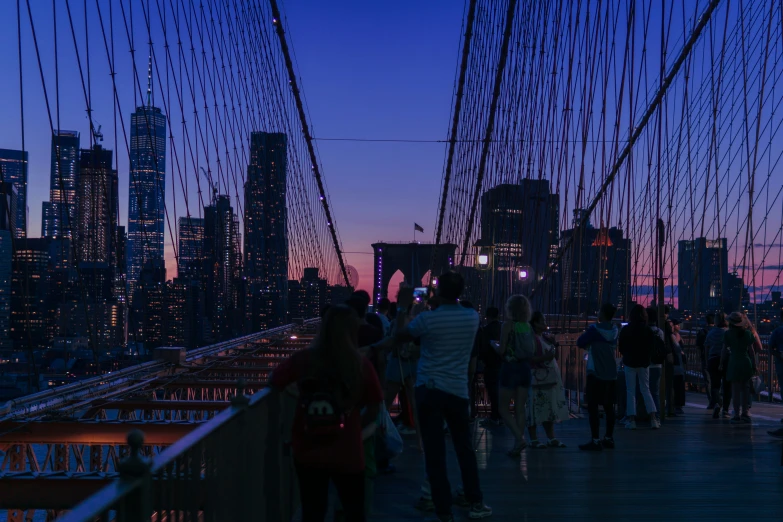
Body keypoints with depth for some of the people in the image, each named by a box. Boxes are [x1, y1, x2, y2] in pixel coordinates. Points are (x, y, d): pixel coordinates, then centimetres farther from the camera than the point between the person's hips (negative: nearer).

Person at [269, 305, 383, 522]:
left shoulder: (302, 360, -11)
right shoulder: (361, 365, -13)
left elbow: (273, 383, 4)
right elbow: (374, 407, -5)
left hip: (308, 450, 1)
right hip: (347, 452, -1)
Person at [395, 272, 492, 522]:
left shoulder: (427, 318, -11)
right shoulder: (472, 317, 0)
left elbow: (399, 336, 4)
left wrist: (402, 307, 13)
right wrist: (434, 305, 23)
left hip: (429, 390, -3)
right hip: (458, 391, 3)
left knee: (434, 452, 1)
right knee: (465, 448, 16)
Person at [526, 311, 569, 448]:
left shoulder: (545, 336, 14)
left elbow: (553, 355, 25)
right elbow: (529, 358, -19)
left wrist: (554, 344, 8)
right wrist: (545, 357, -24)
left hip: (550, 377, 9)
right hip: (537, 378, -9)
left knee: (550, 408, 11)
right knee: (535, 408, -4)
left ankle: (551, 438, 17)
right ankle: (533, 439, 2)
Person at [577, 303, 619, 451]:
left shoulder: (594, 329, -12)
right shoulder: (614, 330, 7)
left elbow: (580, 342, -7)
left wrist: (587, 345, 14)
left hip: (596, 373, -6)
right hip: (611, 374, 7)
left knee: (593, 407, -4)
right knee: (609, 407, 12)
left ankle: (595, 441, -8)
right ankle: (609, 438, 16)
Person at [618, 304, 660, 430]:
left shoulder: (625, 330, -8)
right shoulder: (648, 330, -3)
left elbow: (620, 347, -1)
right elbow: (652, 347, 1)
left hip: (630, 363, -2)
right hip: (644, 363, 2)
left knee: (630, 391, 3)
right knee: (646, 390, 10)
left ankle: (631, 420, -2)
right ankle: (653, 418, 0)